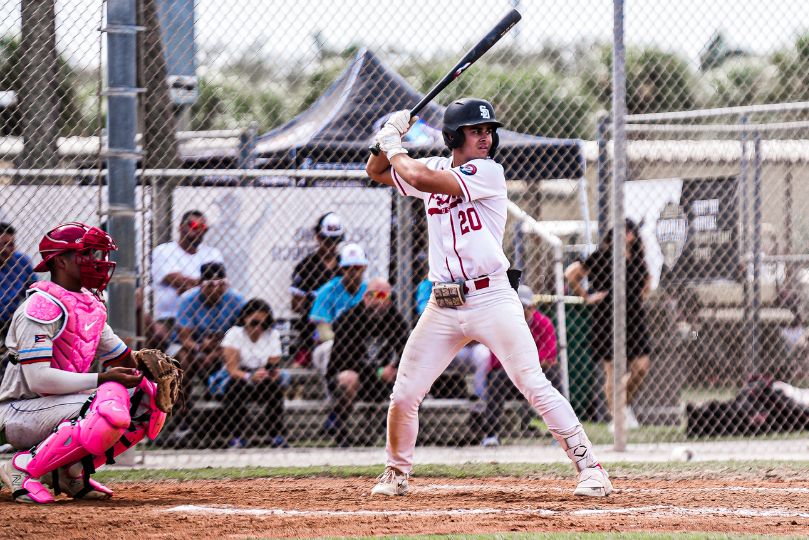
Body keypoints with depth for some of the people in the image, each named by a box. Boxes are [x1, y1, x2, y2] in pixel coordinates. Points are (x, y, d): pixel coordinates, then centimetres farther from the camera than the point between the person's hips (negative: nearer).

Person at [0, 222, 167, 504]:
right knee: (110, 412, -32)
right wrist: (102, 379, -22)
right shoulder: (42, 306, -16)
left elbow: (123, 358, 17)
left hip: (58, 404, 9)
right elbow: (38, 378, -24)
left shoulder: (91, 305, 13)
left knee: (150, 400, 0)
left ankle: (71, 470, 1)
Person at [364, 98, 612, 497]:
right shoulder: (437, 168, 10)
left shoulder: (488, 172, -9)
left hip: (491, 298, -5)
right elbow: (376, 172, 22)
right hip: (443, 306, 5)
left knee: (534, 385, -13)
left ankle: (589, 467, -9)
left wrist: (394, 147, -2)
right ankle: (396, 472, 26)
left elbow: (421, 179, -18)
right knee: (404, 395, 6)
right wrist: (389, 139, 4)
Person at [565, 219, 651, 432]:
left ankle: (626, 405, 22)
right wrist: (587, 296, -9)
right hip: (607, 318, -5)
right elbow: (571, 273, -10)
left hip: (634, 317, 5)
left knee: (641, 366, -2)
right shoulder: (603, 256, -8)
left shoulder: (637, 258, 10)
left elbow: (647, 277, 33)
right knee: (612, 370, -2)